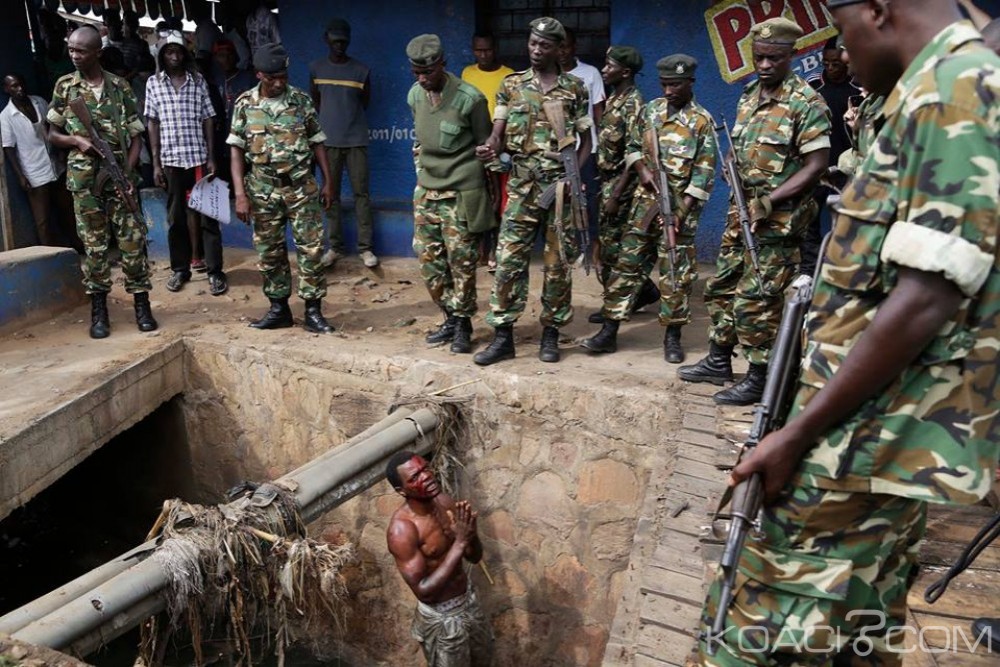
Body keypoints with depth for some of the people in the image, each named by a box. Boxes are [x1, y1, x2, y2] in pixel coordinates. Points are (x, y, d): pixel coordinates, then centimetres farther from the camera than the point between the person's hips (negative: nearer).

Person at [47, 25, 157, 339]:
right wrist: (77, 140, -11)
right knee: (94, 244, 3)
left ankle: (142, 304, 7)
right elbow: (52, 134, 11)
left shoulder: (120, 86, 4)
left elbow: (134, 136, 4)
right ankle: (98, 310, 10)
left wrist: (128, 173, -8)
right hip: (84, 180, 0)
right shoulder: (65, 86, 6)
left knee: (132, 240, -1)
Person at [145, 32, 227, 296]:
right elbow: (152, 123, 5)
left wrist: (211, 158, -2)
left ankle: (215, 271, 2)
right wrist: (156, 163, 0)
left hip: (198, 157, -1)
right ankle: (180, 269, 18)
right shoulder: (153, 83, 6)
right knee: (176, 217, 8)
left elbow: (208, 120, 5)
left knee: (207, 214, -1)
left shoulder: (198, 81, 5)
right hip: (170, 159, 1)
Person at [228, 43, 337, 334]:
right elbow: (237, 150, 0)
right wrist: (240, 194, -7)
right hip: (263, 190, 1)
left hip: (301, 187, -1)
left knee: (311, 248, -3)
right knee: (269, 252, 7)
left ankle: (313, 312, 5)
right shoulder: (245, 104, 0)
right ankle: (279, 309, 20)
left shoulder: (301, 100, 0)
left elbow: (316, 142, 6)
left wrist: (328, 181, 4)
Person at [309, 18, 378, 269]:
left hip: (356, 140, -1)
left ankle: (365, 247, 2)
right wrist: (329, 120, 15)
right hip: (328, 141, 2)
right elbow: (315, 101, 16)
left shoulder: (361, 70, 1)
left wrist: (349, 118, 12)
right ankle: (335, 246, 12)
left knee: (361, 192, -2)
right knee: (331, 194, 4)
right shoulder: (316, 68, 5)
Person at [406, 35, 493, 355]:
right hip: (426, 190, 6)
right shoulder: (415, 95, 6)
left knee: (461, 262, -1)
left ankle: (462, 324, 13)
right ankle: (451, 318, 22)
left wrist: (481, 190, 0)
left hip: (460, 193, -6)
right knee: (428, 259, 8)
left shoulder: (469, 98, -13)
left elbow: (484, 145, -4)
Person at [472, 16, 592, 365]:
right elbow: (498, 133, 3)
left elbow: (585, 140, 10)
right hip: (522, 186, 0)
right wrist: (488, 148, -20)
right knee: (508, 259, -4)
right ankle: (503, 336, 4)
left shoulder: (575, 88, 6)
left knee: (558, 262, 4)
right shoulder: (512, 85, 8)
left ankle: (551, 332, 17)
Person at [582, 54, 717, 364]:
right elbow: (633, 146, 17)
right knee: (627, 262, 3)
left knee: (677, 271, 1)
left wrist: (681, 212, -15)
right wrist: (642, 170, -4)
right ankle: (609, 332, 8)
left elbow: (704, 174, -8)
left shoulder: (702, 121, -5)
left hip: (680, 205, -4)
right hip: (646, 200, 4)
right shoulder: (650, 110, 8)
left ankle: (672, 336, 13)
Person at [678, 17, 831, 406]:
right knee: (721, 287, 14)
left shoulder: (806, 103, -12)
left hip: (778, 220, -8)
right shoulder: (748, 97, 12)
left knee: (757, 300, -6)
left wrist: (769, 201, -20)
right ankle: (718, 362, 28)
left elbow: (817, 165, -16)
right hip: (741, 211, 8)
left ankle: (759, 379, 7)